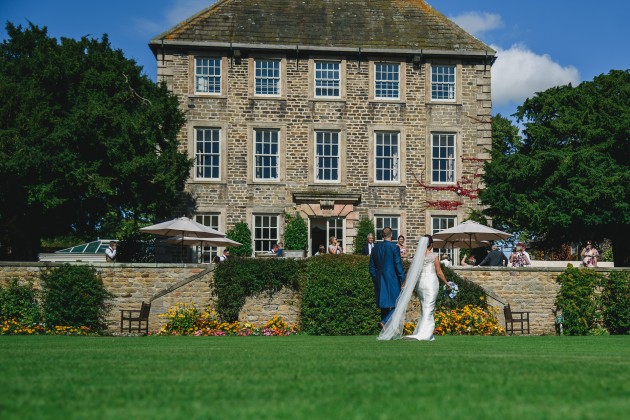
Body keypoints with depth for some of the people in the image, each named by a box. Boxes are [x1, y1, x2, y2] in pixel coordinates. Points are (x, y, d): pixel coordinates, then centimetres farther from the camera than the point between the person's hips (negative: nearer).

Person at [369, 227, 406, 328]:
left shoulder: (376, 247, 6)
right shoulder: (394, 247, -10)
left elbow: (372, 267, 10)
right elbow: (398, 265, -11)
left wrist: (375, 280, 19)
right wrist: (403, 281, -4)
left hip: (380, 281, 5)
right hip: (392, 280, -5)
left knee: (384, 305, 12)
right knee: (396, 305, 1)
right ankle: (384, 322, -20)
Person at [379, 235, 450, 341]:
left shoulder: (417, 256, 4)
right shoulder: (434, 256, -5)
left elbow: (411, 272, 3)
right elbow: (439, 272, -2)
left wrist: (404, 284, 8)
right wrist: (446, 283, 11)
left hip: (419, 283, 4)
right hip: (431, 282, -4)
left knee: (423, 308, 15)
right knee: (429, 309, -4)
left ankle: (428, 335, 16)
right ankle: (423, 334, -14)